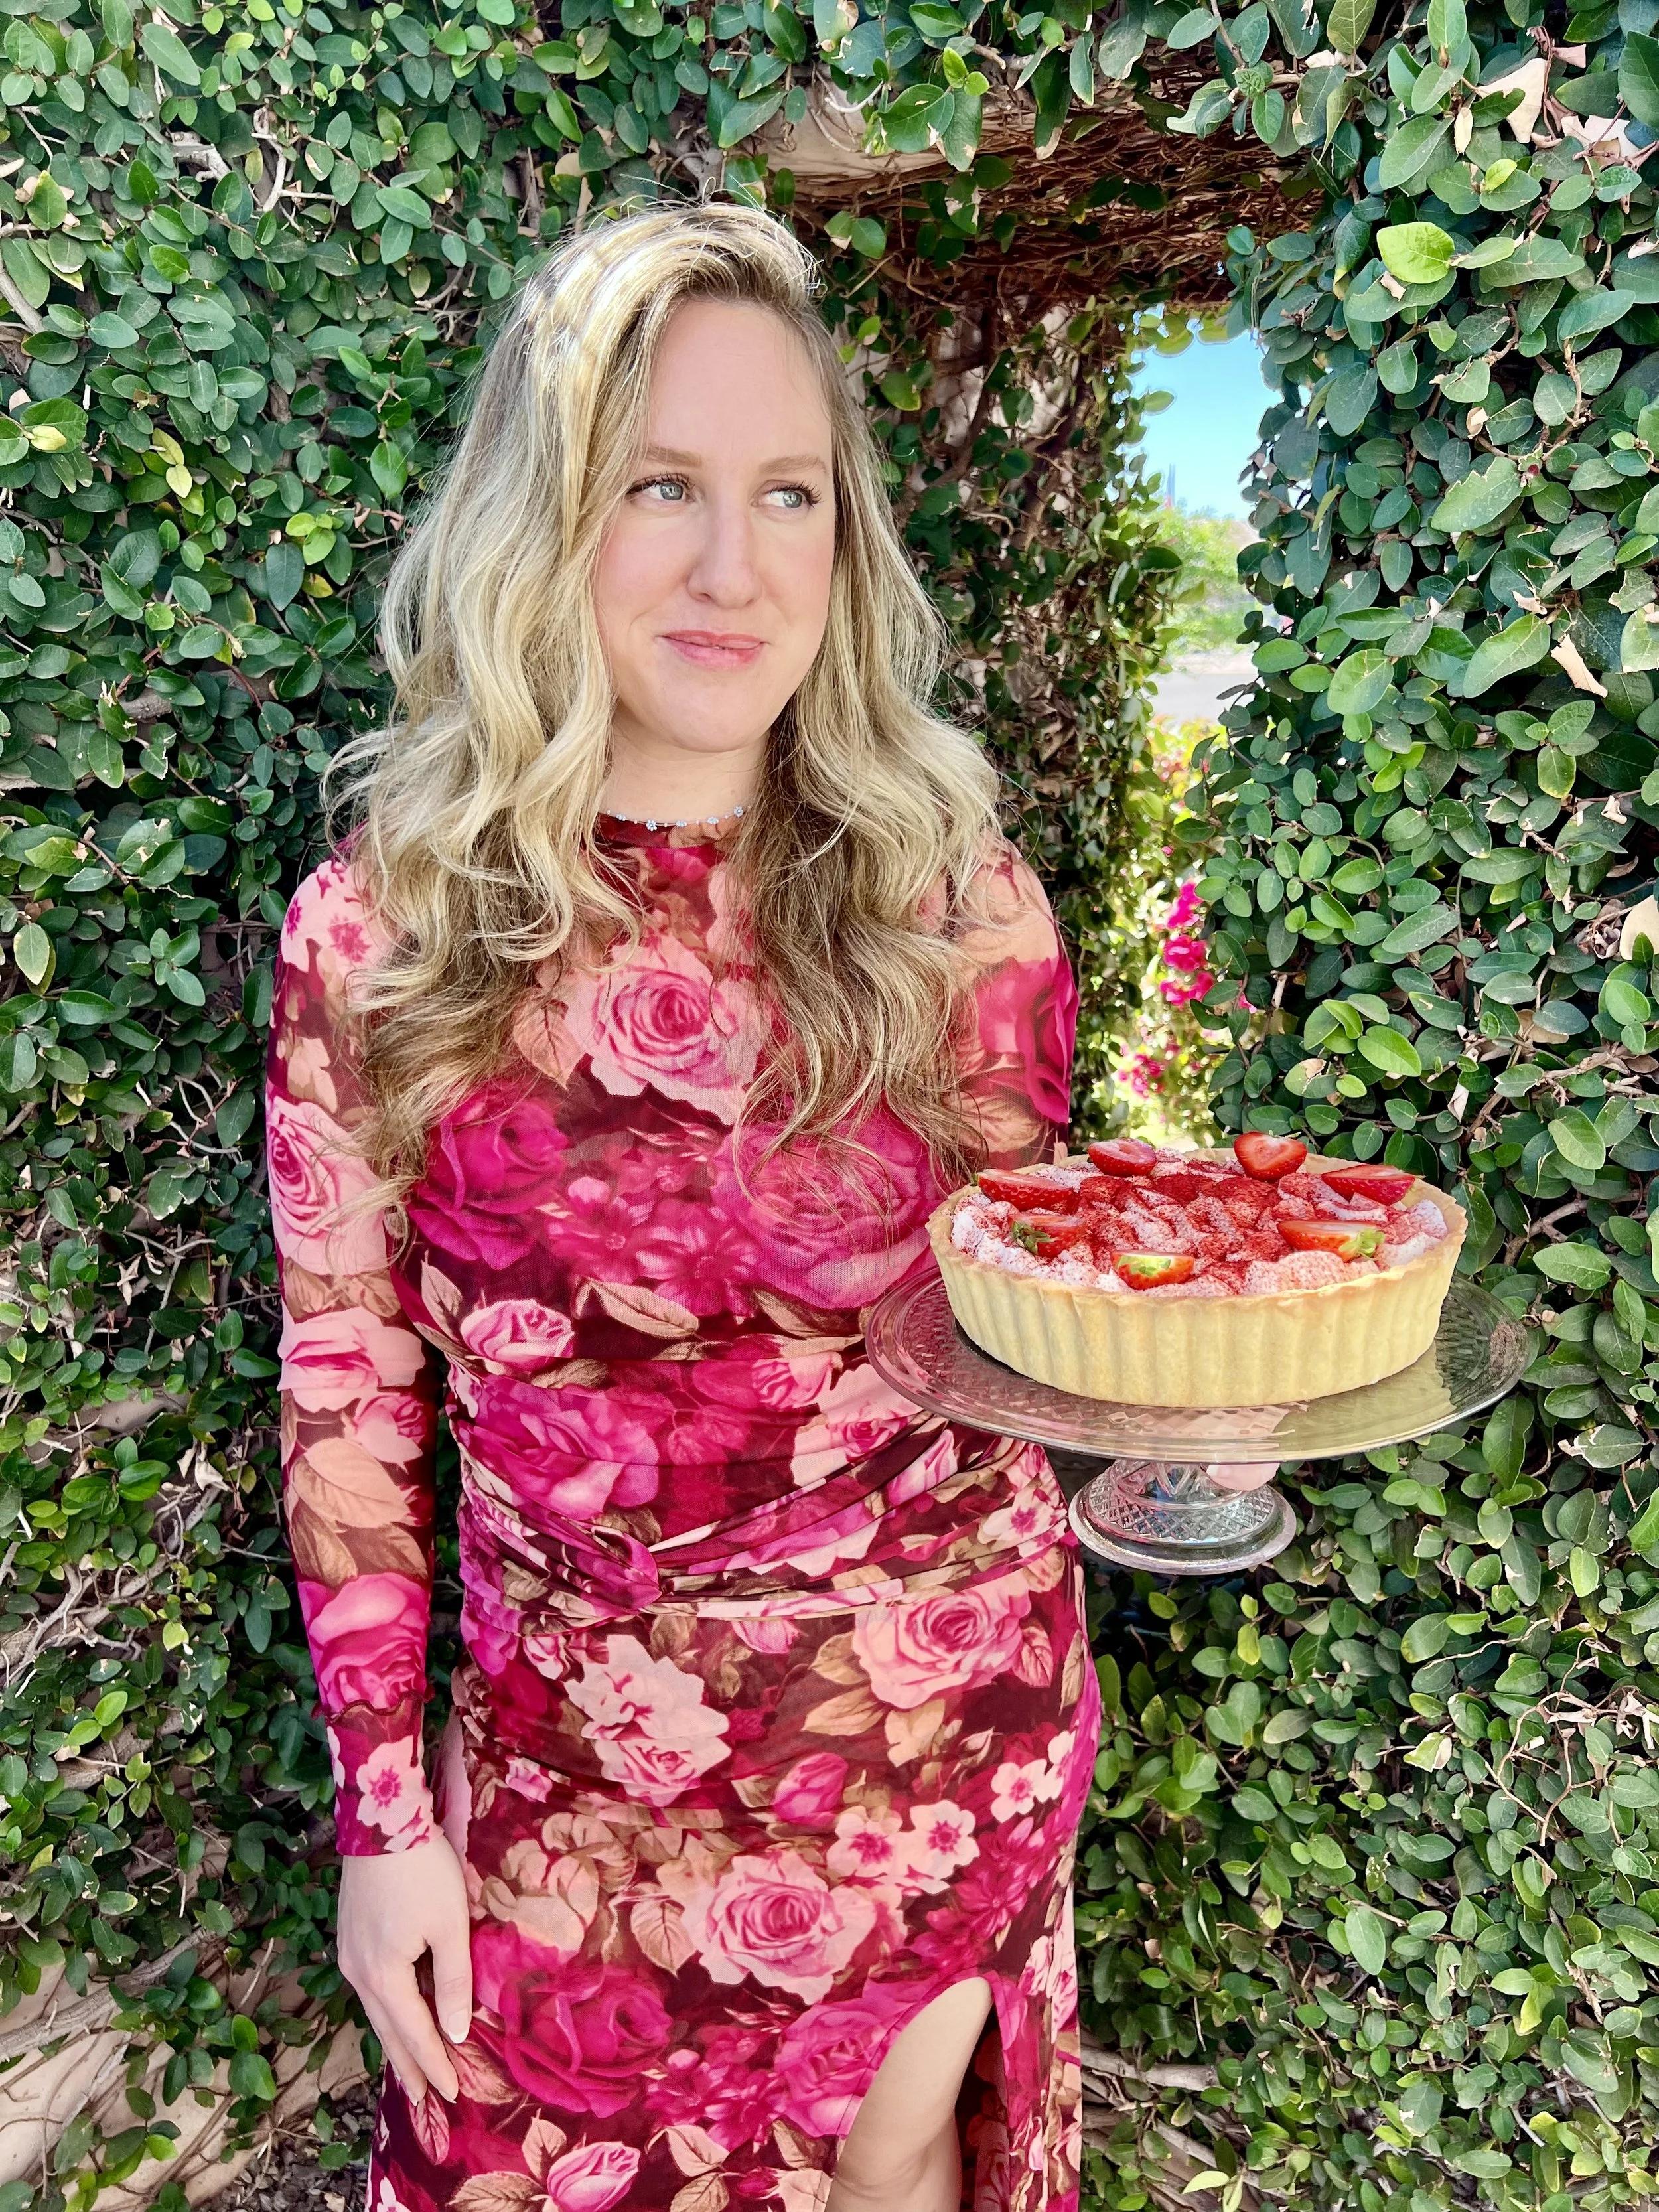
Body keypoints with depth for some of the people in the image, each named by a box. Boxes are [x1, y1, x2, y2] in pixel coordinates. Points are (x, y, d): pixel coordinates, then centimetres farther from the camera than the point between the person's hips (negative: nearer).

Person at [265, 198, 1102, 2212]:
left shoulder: (956, 903, -10)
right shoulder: (380, 932, -11)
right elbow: (348, 1387, -4)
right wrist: (383, 1807, -2)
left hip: (940, 1737, 0)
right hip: (565, 1759, 1)